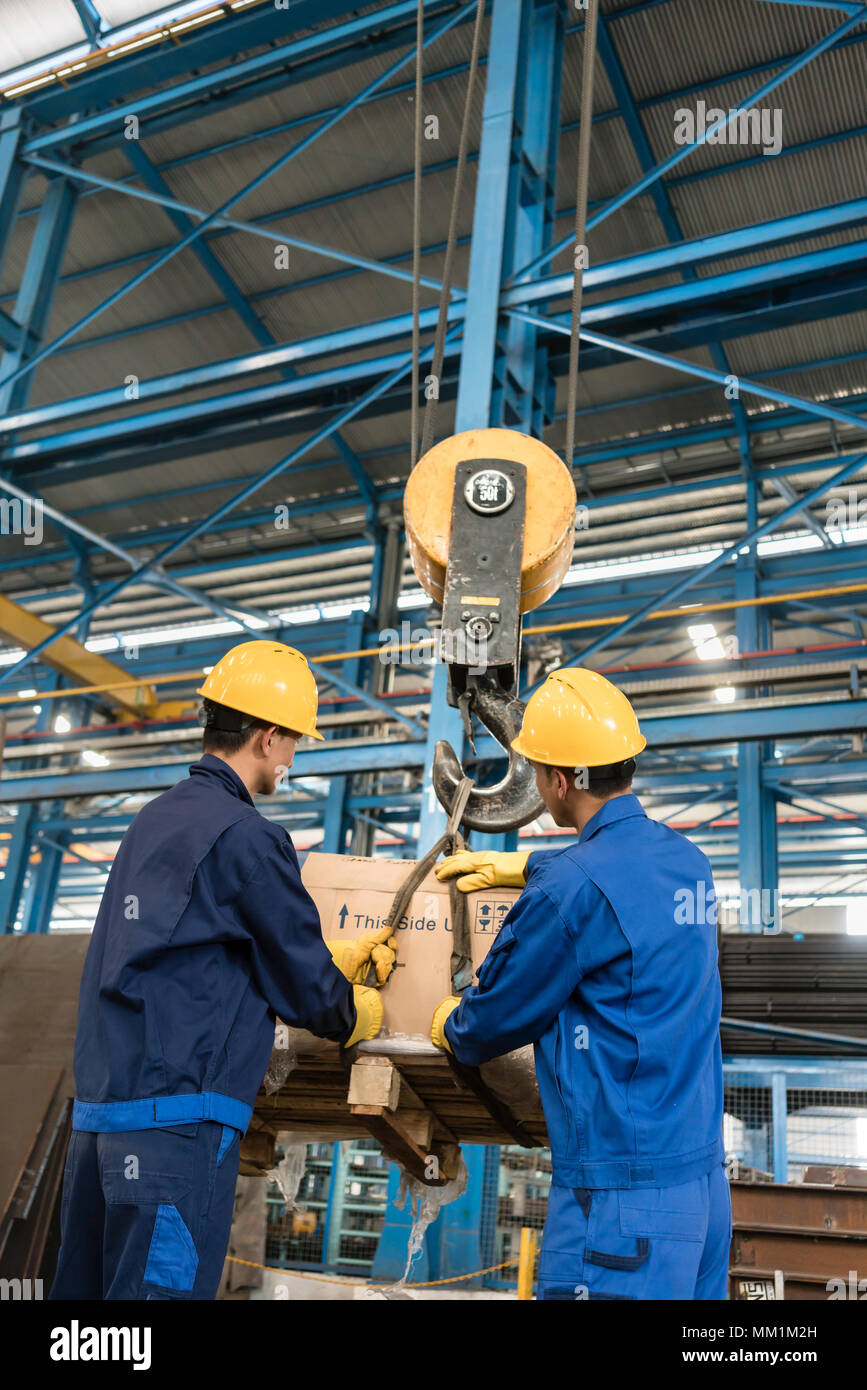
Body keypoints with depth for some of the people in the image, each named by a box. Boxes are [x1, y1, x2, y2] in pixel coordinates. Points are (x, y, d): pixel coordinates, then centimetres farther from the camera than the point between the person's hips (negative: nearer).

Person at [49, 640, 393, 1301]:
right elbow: (306, 987, -6)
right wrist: (363, 1011, 17)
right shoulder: (247, 836, -14)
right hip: (178, 1119, -9)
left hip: (99, 1108, 9)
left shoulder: (155, 818, 13)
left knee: (89, 1283, 15)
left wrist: (345, 957, 28)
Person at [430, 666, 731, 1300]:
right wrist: (517, 866, 40)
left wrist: (451, 1027, 16)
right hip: (706, 1175, 9)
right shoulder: (687, 859, 6)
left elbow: (500, 1014, -7)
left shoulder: (576, 890, -20)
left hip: (622, 1189, -9)